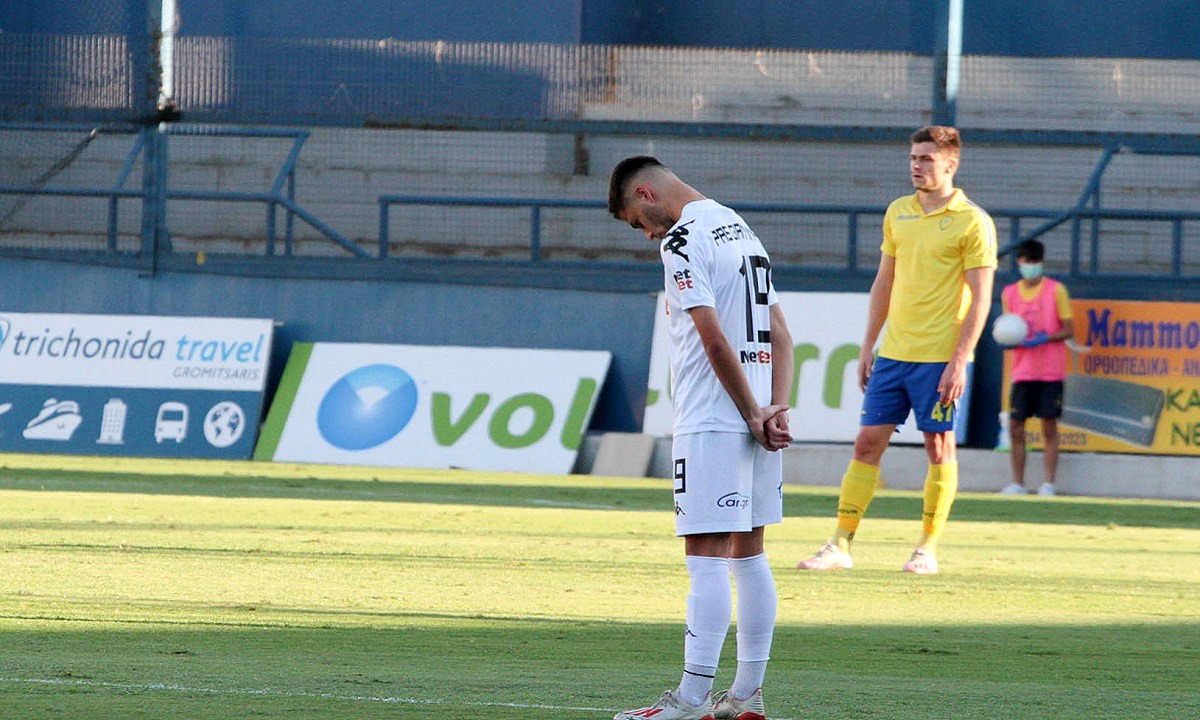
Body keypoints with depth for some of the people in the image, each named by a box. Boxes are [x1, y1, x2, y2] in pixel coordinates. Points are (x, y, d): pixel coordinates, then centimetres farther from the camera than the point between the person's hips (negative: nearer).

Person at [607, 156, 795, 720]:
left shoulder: (683, 240, -11)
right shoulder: (740, 229, 18)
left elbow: (715, 341, -17)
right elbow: (780, 333, 14)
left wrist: (753, 416, -10)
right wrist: (776, 407, 3)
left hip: (711, 421, -9)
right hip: (754, 422, 9)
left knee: (707, 560, -10)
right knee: (748, 554, 12)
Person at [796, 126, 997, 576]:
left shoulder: (972, 222, -6)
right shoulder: (898, 213, 11)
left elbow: (980, 298, -9)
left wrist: (959, 361, -16)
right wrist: (867, 347, 15)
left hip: (940, 356, -5)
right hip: (893, 352, 6)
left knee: (939, 447, 1)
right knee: (868, 441, 2)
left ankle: (927, 550, 9)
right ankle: (840, 546, 2)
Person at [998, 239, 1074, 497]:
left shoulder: (1056, 290, 0)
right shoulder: (1009, 293, 10)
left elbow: (1069, 330, -1)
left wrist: (1046, 338, -17)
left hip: (1050, 371, -3)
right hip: (1022, 370, 3)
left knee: (1049, 427, -2)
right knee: (1016, 428, 0)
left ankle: (1049, 483, 1)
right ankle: (1017, 483, 8)